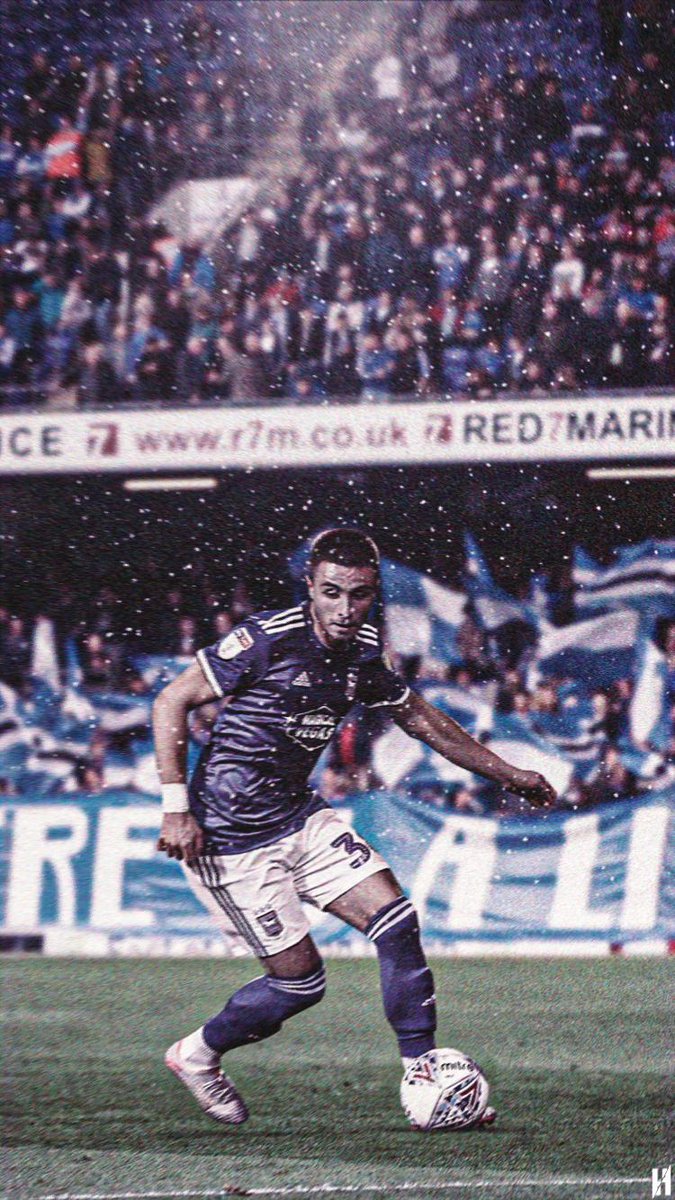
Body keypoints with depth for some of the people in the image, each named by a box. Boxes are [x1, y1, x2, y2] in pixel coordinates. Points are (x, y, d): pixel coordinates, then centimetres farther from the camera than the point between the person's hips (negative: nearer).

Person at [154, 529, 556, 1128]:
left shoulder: (363, 652, 2)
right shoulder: (269, 637, -20)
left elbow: (420, 717, 20)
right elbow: (171, 703, -15)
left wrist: (508, 774, 23)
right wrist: (177, 807, -20)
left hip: (300, 817, 7)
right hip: (230, 833, -7)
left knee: (397, 922, -6)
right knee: (301, 978, -5)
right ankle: (197, 1055, 20)